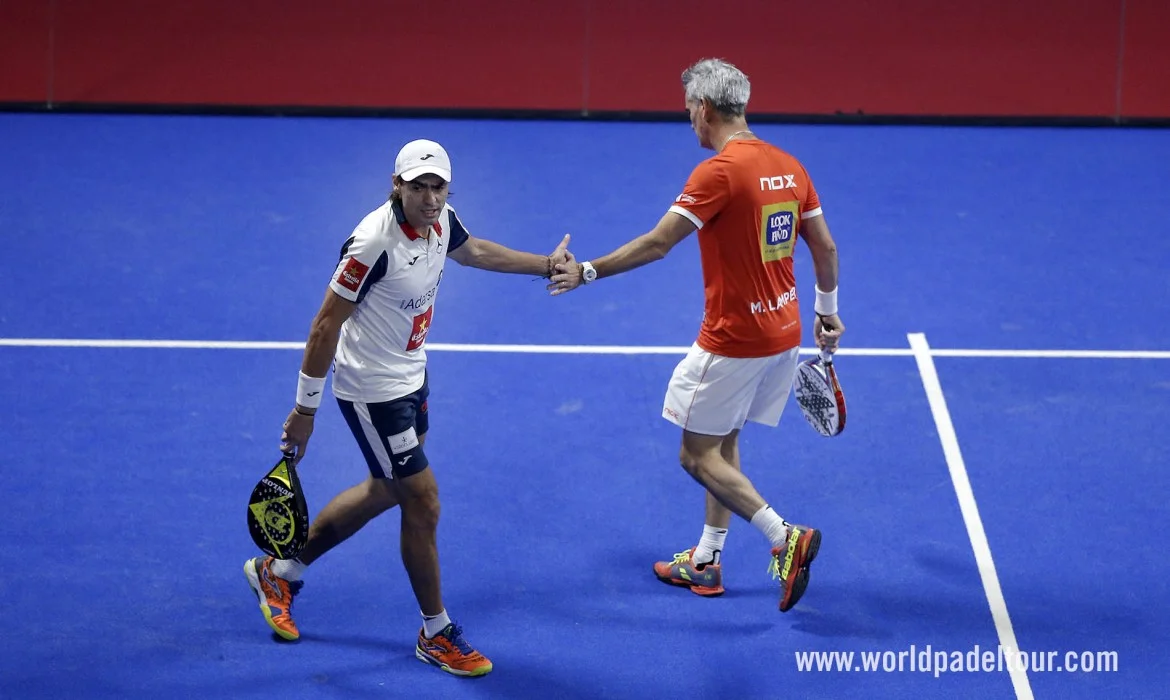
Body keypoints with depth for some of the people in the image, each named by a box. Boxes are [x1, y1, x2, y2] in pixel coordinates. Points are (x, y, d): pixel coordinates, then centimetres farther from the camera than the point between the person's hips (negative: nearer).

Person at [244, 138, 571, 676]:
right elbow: (326, 325, -23)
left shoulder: (440, 221, -6)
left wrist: (546, 264, 25)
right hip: (372, 393, -9)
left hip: (410, 378, 9)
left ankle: (280, 571, 38)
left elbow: (473, 251, 20)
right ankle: (435, 634, 17)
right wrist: (305, 410, -19)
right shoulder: (374, 243, -30)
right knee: (423, 504, -2)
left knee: (386, 491, 22)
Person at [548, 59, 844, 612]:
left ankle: (785, 537, -10)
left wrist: (587, 272, -14)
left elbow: (657, 244, -21)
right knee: (722, 444, 20)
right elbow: (825, 248, 12)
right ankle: (706, 562, 28)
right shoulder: (788, 167, 5)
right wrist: (826, 311, 25)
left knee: (698, 455, 1)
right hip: (783, 333, 9)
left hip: (733, 342, -9)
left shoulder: (719, 172, -19)